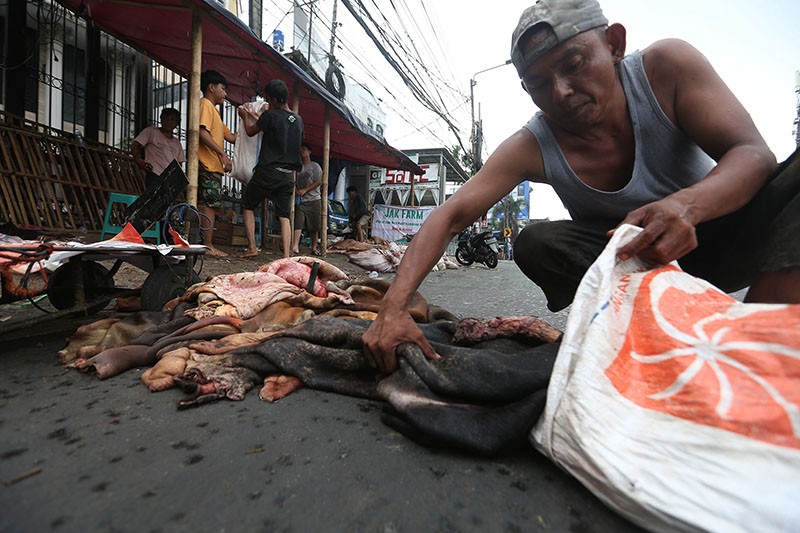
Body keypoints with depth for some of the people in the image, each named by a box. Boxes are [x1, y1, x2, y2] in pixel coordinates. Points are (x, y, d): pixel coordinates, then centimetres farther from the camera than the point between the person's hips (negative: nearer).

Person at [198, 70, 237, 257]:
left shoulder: (213, 110, 27)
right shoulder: (205, 104, -3)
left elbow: (231, 137, 25)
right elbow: (203, 133, -17)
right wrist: (222, 153, -21)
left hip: (213, 166, 10)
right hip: (208, 165, -10)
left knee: (210, 205, 8)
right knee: (210, 205, -10)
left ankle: (206, 244, 11)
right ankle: (208, 246, -8)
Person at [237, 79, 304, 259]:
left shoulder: (271, 115, -8)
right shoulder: (298, 120, 11)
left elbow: (251, 131, 9)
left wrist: (245, 116, 30)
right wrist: (253, 116, 36)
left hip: (268, 171, -5)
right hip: (288, 175, 5)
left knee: (247, 205, 13)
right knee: (284, 215, 5)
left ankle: (252, 248, 6)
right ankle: (286, 255, -5)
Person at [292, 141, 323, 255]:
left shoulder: (315, 166, 4)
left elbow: (319, 182, -6)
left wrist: (305, 190, -13)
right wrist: (296, 189, -9)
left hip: (314, 199, -2)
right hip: (300, 200, 2)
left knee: (314, 226, 2)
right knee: (297, 223, -12)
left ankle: (314, 248, 13)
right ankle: (295, 246, -21)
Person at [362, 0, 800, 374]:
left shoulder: (665, 66, -15)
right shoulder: (532, 147, -17)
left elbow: (753, 153, -20)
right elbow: (449, 216, -24)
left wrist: (686, 205, -44)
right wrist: (394, 308, -36)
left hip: (715, 238, 1)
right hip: (631, 258, 0)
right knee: (535, 244, -26)